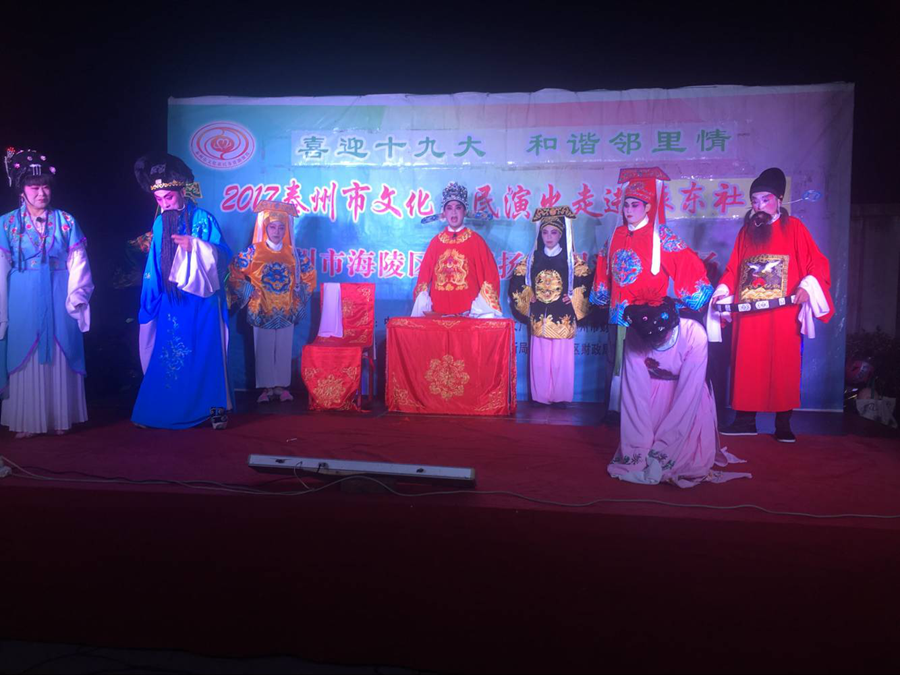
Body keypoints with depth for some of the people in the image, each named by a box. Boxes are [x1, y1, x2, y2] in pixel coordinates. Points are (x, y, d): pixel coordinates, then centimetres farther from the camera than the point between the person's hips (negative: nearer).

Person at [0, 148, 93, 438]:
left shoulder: (65, 221, 3)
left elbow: (78, 264, 0)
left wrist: (76, 298, -9)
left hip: (58, 301, 1)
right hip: (24, 301, 0)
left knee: (59, 358, 6)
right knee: (25, 358, 4)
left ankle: (60, 417, 16)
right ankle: (26, 421, 15)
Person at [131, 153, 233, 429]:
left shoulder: (204, 219, -6)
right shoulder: (159, 224, 8)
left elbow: (222, 255, -11)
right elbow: (154, 264, 12)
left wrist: (195, 246, -24)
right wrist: (151, 300, 10)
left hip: (202, 300, -4)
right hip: (171, 301, 4)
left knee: (205, 354, 0)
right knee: (166, 356, 7)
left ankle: (214, 407, 8)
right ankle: (169, 410, 17)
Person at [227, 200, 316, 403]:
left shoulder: (294, 254, 3)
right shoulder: (253, 252, -3)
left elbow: (309, 275, 13)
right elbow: (234, 275, 0)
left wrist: (298, 295, 4)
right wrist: (250, 293, -5)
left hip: (286, 311, 2)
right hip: (261, 311, -1)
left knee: (284, 350, 6)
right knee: (263, 350, 3)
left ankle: (282, 386, 15)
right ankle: (266, 388, 11)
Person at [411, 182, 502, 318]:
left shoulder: (476, 240, 1)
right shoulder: (435, 242, 8)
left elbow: (490, 276, -2)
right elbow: (424, 276, 10)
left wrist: (481, 308, -10)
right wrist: (423, 305, -2)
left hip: (469, 313, -2)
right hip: (438, 312, 2)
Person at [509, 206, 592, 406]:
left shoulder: (571, 260, 1)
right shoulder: (533, 259, 7)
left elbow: (586, 282, 2)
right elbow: (517, 280, 14)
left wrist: (574, 298, -6)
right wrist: (527, 296, 4)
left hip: (563, 318, -2)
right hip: (539, 317, 2)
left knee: (561, 358, 0)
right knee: (540, 358, 4)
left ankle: (560, 397, 11)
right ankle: (541, 396, 13)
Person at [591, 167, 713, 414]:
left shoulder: (661, 236, -5)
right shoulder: (617, 236, 10)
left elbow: (690, 266, -8)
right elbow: (604, 267, 23)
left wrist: (695, 296, -9)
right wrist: (600, 298, 28)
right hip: (618, 316, 5)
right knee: (616, 366, 10)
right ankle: (614, 410, 19)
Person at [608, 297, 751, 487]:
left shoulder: (695, 334, -30)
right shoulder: (634, 336, -27)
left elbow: (689, 392, -29)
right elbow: (635, 390, -26)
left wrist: (664, 442, -31)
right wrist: (640, 445, -29)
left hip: (688, 391, -1)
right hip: (651, 392, 1)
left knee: (693, 456, -15)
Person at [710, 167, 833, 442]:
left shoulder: (794, 227, 4)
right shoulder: (746, 231, 15)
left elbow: (818, 264, -2)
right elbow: (733, 269, 14)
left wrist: (807, 286, -19)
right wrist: (722, 291, -2)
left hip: (783, 314, -3)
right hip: (748, 314, 3)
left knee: (783, 367, -2)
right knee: (746, 367, 3)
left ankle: (783, 424, 5)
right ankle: (746, 420, 10)